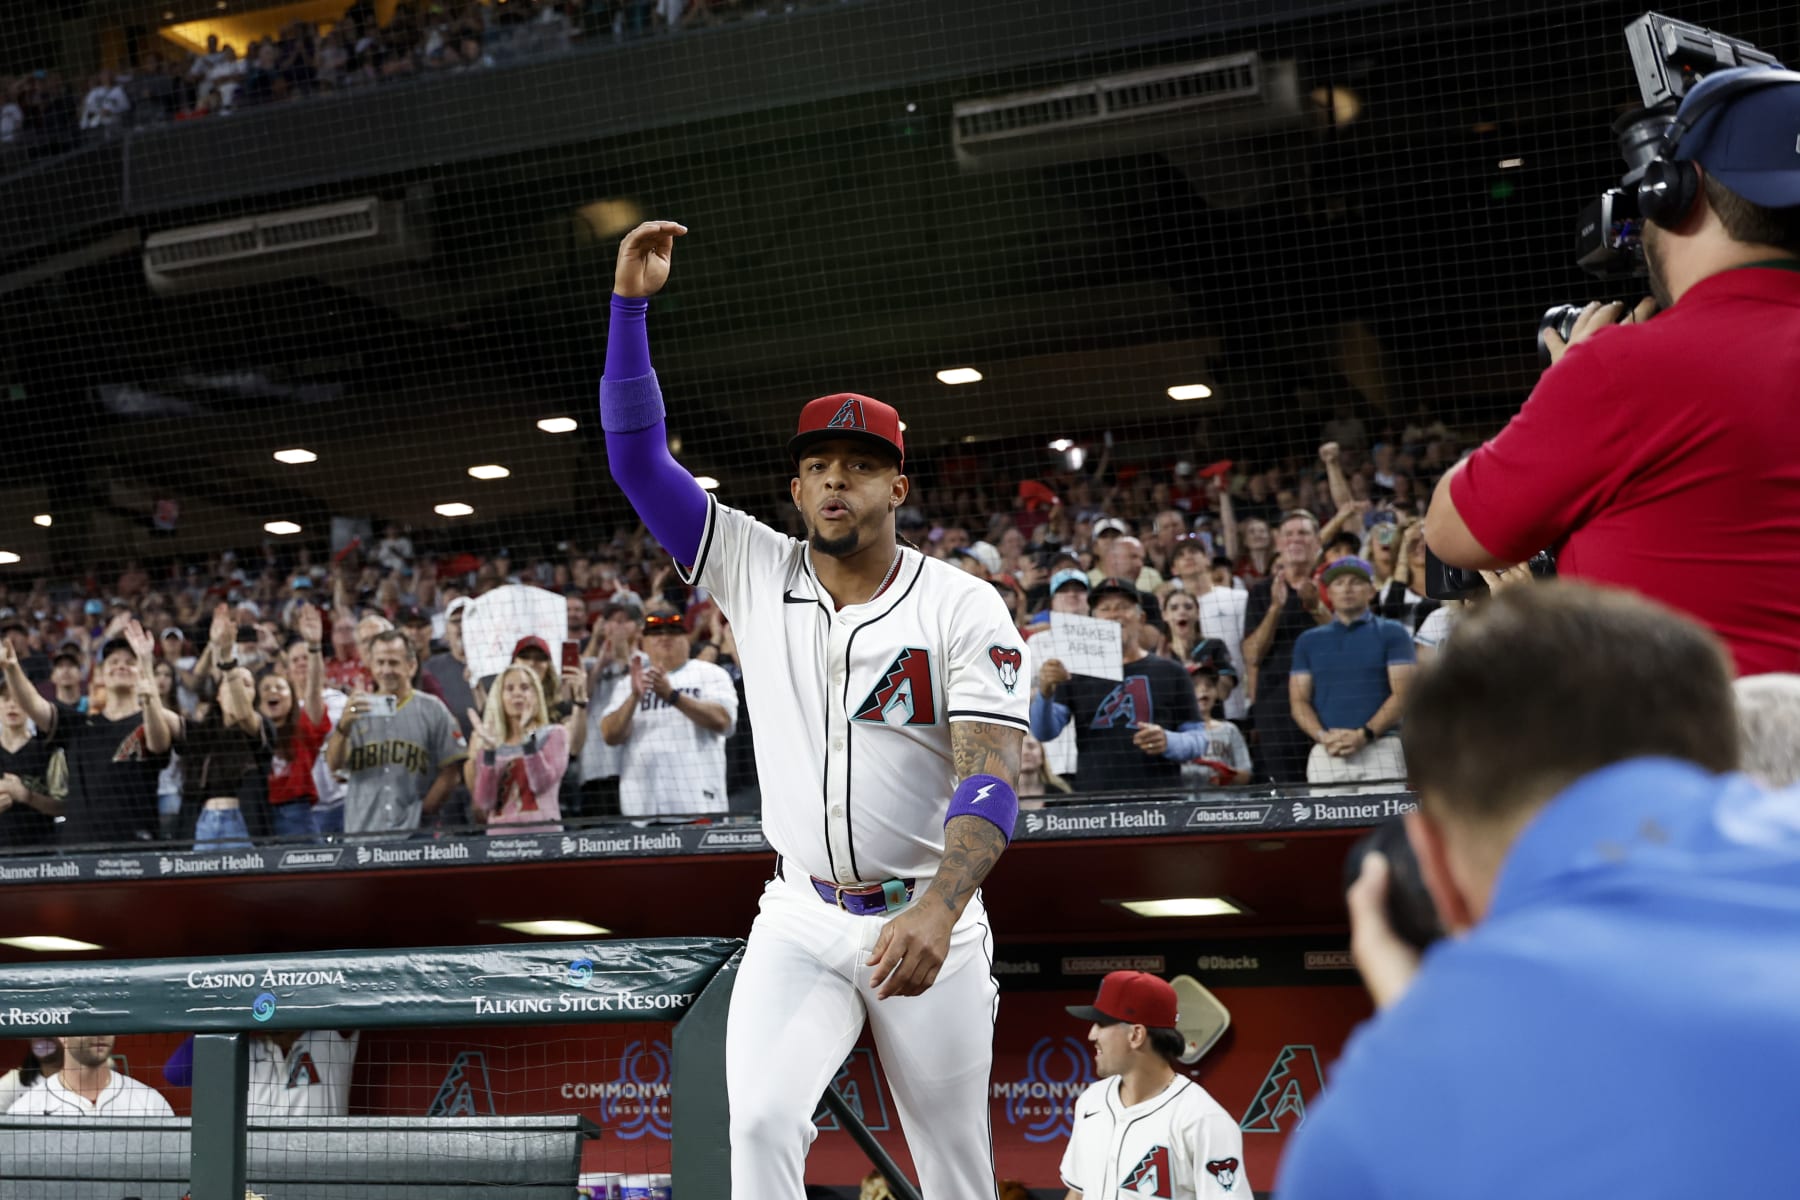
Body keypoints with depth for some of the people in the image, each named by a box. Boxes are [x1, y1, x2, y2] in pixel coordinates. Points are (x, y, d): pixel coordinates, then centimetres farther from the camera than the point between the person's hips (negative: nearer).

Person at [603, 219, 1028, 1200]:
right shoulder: (756, 573, 1)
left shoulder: (964, 609, -9)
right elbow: (637, 457, -2)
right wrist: (629, 303, -12)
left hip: (929, 919, -1)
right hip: (800, 920, 2)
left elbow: (989, 779, -19)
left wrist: (937, 911, -36)